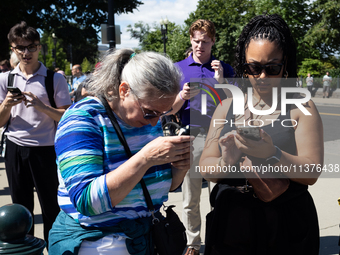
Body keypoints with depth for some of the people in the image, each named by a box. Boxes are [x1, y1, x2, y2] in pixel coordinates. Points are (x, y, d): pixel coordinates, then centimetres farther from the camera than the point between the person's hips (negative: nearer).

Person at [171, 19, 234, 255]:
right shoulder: (178, 68, 7)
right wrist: (183, 97, -15)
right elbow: (170, 110, 6)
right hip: (191, 138, 1)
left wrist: (220, 81, -10)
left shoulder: (225, 69, 7)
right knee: (190, 199, 7)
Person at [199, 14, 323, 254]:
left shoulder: (302, 108, -3)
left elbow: (311, 173, -12)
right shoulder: (227, 107, 6)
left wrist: (272, 154, -28)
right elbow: (205, 166, 1)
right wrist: (226, 164, -20)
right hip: (229, 224, 3)